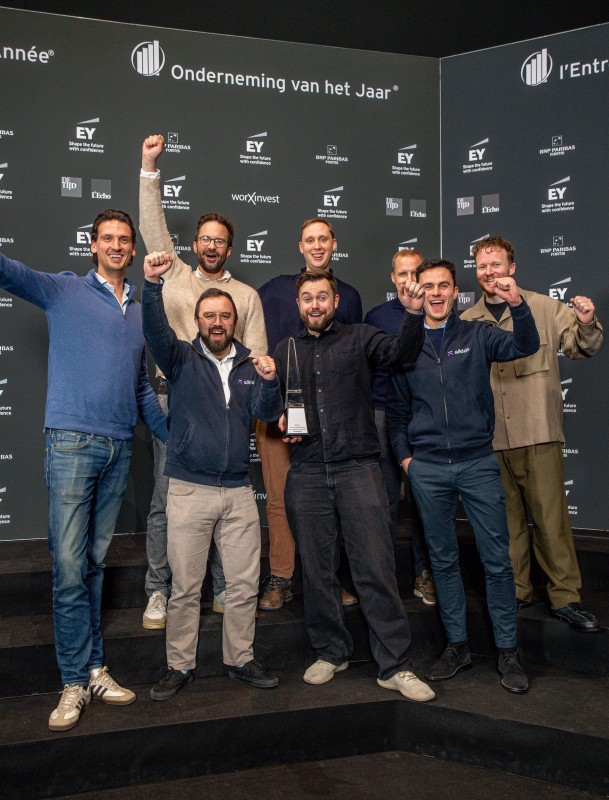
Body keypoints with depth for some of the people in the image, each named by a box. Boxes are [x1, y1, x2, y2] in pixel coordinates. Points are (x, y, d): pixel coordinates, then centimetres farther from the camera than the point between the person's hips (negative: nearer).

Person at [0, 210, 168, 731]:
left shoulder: (140, 309, 18)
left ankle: (95, 669, 19)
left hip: (120, 448, 4)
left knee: (96, 561, 11)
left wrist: (173, 437, 21)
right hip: (72, 442, -4)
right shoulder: (64, 291, 5)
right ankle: (75, 682, 6)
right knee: (69, 566, -4)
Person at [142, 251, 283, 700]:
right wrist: (153, 284, -33)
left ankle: (240, 659, 25)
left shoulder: (250, 366, 10)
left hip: (239, 492, 3)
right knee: (185, 587, 4)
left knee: (245, 584, 8)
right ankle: (180, 666, 20)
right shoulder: (182, 360, 2)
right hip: (189, 490, -3)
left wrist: (270, 382, -22)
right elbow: (156, 331, -17)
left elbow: (267, 413, -2)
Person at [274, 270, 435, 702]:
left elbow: (401, 351, -12)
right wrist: (281, 424, 3)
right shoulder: (285, 350, 15)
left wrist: (413, 314, -28)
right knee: (317, 570, 11)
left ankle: (395, 666, 6)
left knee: (376, 568, -4)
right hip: (307, 474, 3)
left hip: (358, 468, -3)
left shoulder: (359, 338, 6)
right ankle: (331, 652, 28)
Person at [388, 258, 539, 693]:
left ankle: (508, 650, 15)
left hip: (478, 463, -1)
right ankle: (457, 645, 24)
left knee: (498, 560, 2)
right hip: (427, 469, 2)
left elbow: (525, 346, -13)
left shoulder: (477, 336, 4)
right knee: (444, 560, 11)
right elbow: (397, 409, 13)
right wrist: (404, 455, 3)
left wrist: (518, 305, -29)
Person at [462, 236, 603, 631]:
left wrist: (587, 324, -18)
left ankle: (566, 595, 12)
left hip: (538, 433, -3)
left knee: (551, 516, -1)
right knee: (505, 518, 12)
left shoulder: (543, 308, 3)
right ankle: (515, 591, 25)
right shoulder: (466, 322, 10)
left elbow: (581, 347, 2)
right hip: (489, 437, 3)